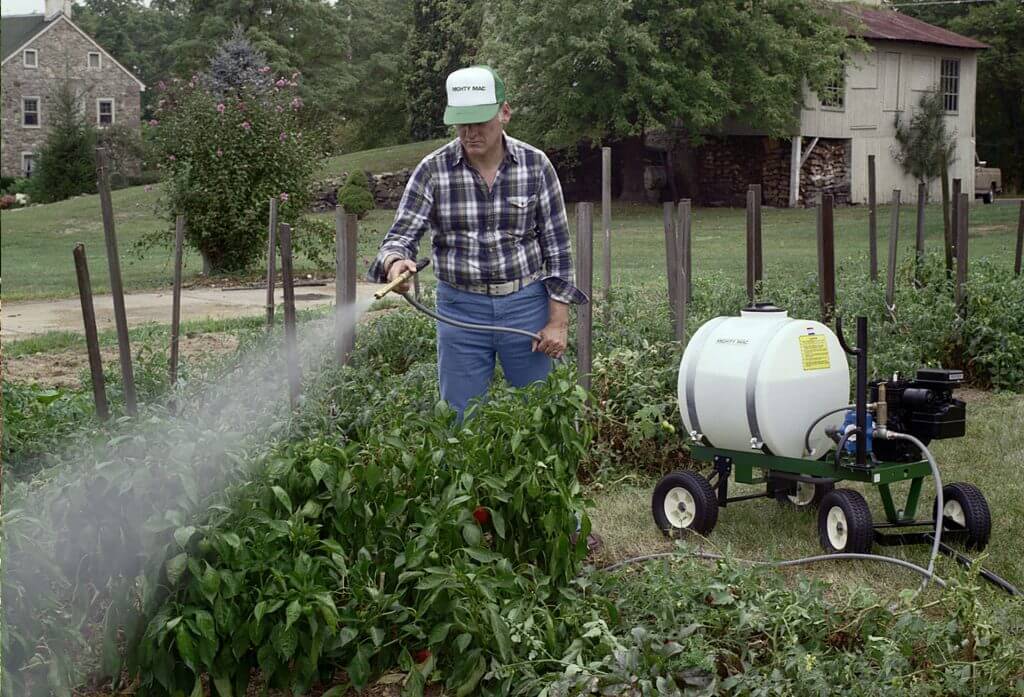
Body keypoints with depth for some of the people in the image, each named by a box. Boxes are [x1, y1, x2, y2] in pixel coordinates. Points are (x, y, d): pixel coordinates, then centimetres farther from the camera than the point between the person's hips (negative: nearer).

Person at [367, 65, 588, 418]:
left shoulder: (536, 165, -5)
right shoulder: (432, 170, -6)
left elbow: (556, 245, -1)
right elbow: (400, 236, -8)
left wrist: (558, 321, -5)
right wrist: (395, 263, -32)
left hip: (526, 306, 0)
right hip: (460, 309, 0)